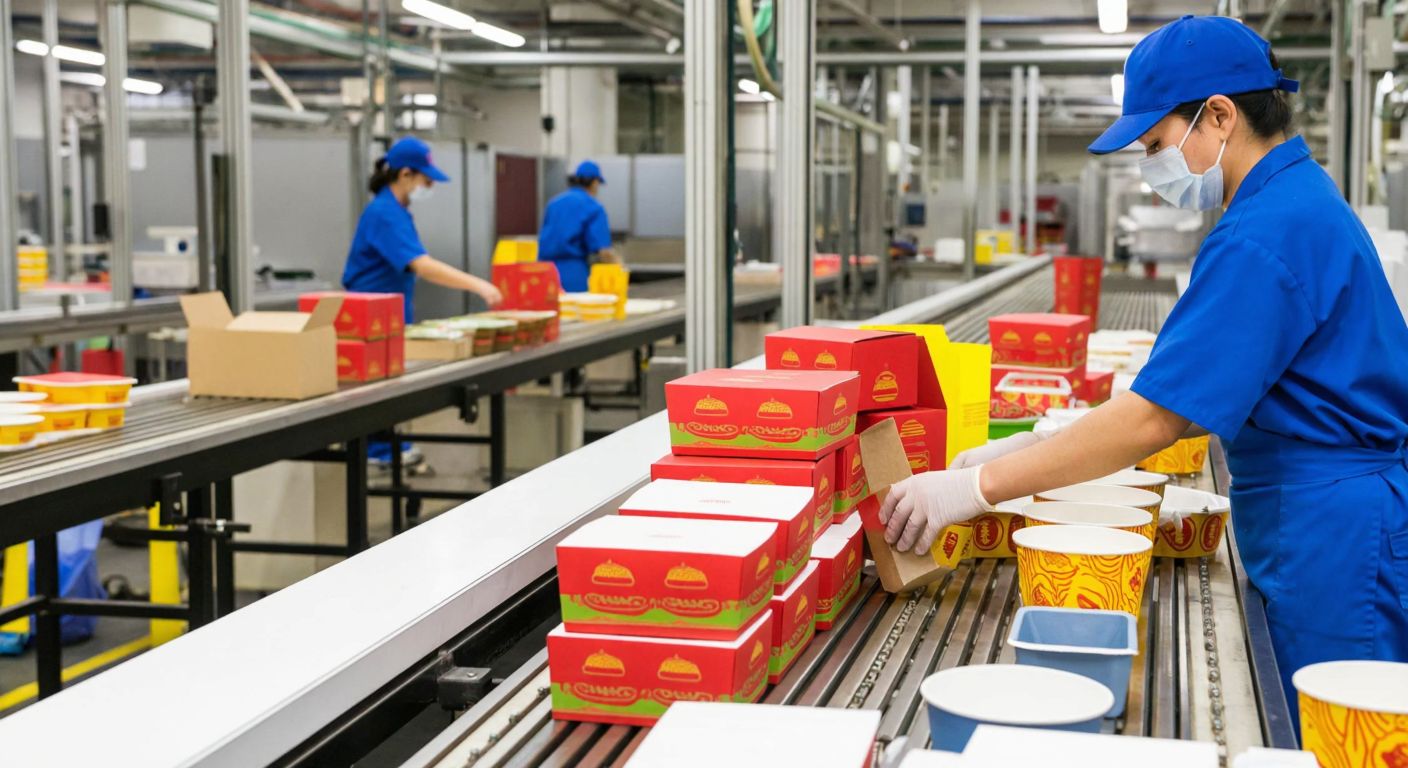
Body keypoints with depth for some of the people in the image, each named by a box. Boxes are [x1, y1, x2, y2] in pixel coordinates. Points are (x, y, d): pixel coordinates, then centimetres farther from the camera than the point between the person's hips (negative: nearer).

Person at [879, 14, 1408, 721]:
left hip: (1327, 543, -10)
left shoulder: (1265, 234, -20)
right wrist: (1033, 451, 5)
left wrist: (978, 486, -21)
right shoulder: (1303, 200, 13)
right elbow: (1199, 396, 12)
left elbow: (1155, 419, -25)